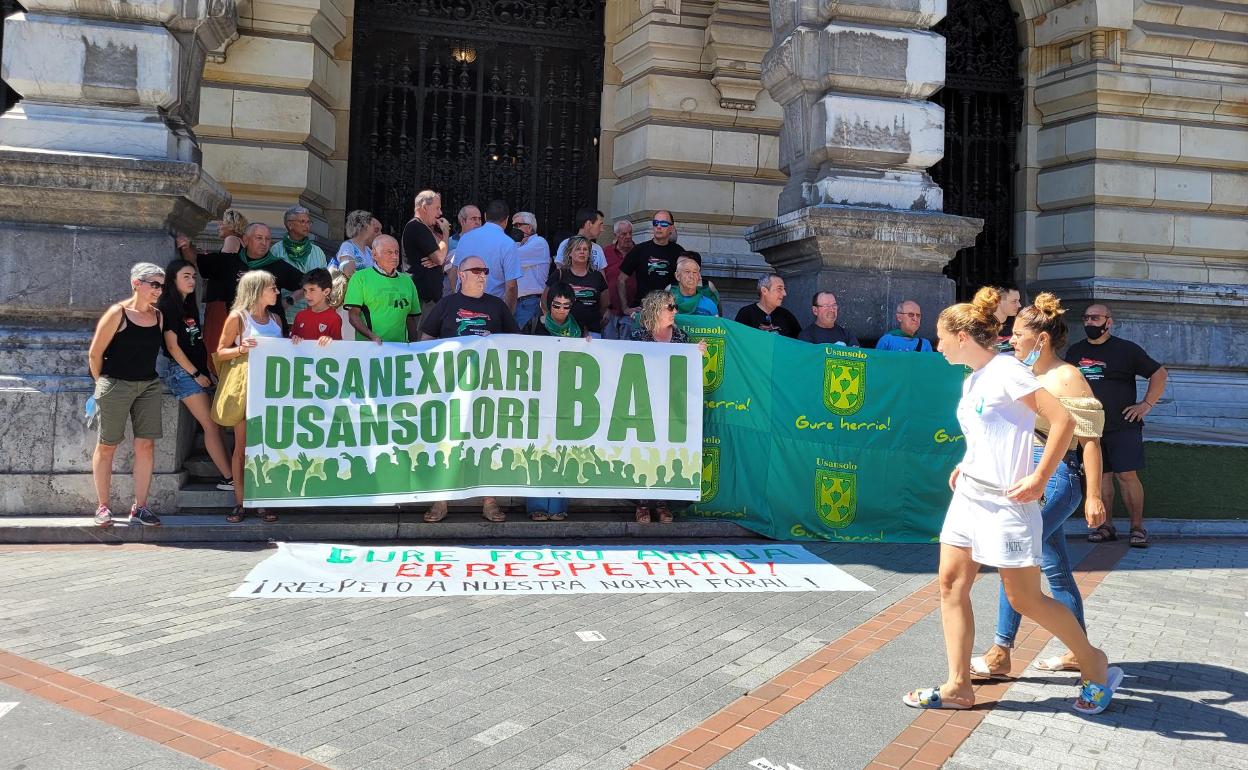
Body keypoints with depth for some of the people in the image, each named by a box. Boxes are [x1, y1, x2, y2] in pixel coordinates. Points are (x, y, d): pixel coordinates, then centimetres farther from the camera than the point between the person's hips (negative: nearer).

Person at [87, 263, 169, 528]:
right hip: (116, 385, -5)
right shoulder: (117, 313, -8)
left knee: (146, 445, 0)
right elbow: (95, 353, -5)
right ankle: (103, 507, 13)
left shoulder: (157, 316, 8)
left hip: (149, 386, 5)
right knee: (107, 446, 3)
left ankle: (139, 508, 7)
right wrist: (103, 384, 2)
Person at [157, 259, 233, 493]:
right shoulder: (167, 307, -7)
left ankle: (227, 475, 0)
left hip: (198, 370, 8)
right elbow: (172, 346, -11)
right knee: (212, 426, -12)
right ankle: (229, 478, -11)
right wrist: (196, 374, -11)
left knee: (214, 425, 1)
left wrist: (205, 371, 11)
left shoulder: (189, 306, 16)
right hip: (181, 371, -8)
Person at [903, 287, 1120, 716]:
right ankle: (958, 687, 10)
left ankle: (1093, 664, 23)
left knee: (1025, 599, 0)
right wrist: (965, 465, 13)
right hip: (969, 494, 9)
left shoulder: (1006, 371, -14)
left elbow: (1063, 421, -20)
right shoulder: (972, 381, 12)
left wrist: (1039, 479, -20)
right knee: (951, 584, 4)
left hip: (1004, 502, -9)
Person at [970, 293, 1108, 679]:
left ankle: (1000, 655, 1)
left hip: (1056, 480, -9)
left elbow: (1089, 440, -15)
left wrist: (1094, 496, -18)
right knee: (1054, 568, 14)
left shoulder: (1067, 378, -14)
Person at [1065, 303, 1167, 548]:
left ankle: (1137, 527, -2)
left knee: (1127, 475, -9)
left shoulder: (1126, 349, 1)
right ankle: (1105, 526, 11)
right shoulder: (1075, 352, 13)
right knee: (1100, 476, 5)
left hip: (1123, 426, -4)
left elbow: (1159, 373, 6)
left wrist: (1147, 404, -2)